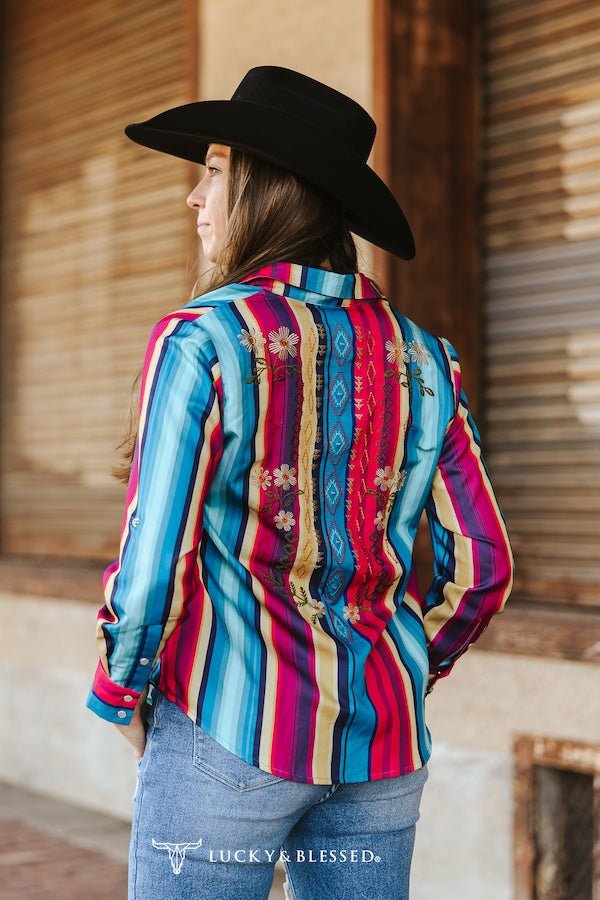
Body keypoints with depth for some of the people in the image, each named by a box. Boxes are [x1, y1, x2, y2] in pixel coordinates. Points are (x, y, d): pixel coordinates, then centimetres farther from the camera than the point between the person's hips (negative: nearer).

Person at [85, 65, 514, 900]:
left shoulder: (202, 340, -12)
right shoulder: (419, 356, 3)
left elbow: (154, 555, -14)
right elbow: (482, 566, 4)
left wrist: (122, 696, 3)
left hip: (230, 735, -5)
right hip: (378, 748, 5)